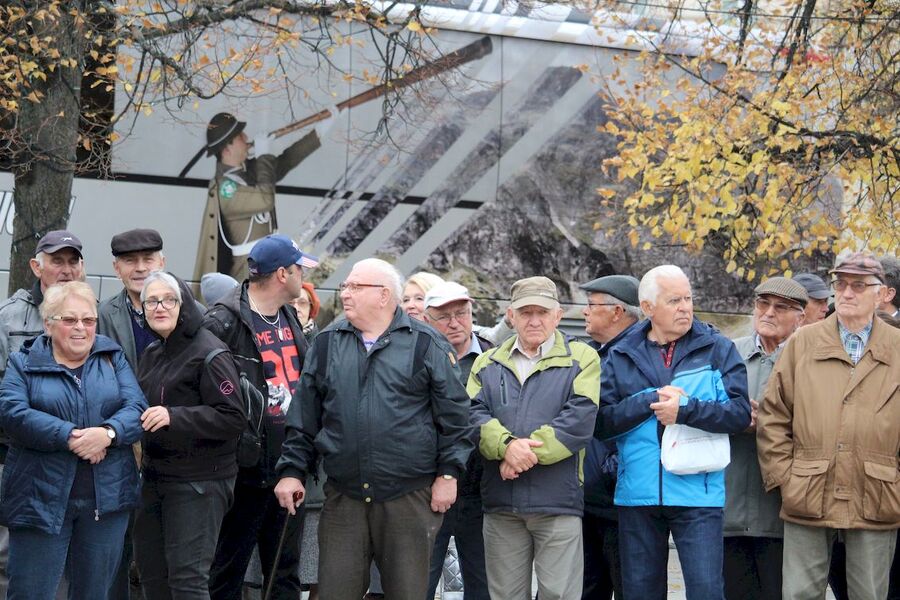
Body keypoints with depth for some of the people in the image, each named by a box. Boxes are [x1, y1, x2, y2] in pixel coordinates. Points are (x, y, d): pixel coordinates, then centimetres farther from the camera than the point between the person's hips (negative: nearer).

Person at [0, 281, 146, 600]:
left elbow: (137, 407, 0)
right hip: (41, 499, -2)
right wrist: (69, 437, -22)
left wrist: (108, 433, -22)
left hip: (107, 498, 3)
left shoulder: (113, 358, 12)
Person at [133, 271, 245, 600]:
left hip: (198, 482, -9)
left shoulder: (209, 354, -12)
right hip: (155, 474, 9)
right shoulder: (152, 354, 15)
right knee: (151, 573, 12)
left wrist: (174, 416, -26)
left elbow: (233, 417, -19)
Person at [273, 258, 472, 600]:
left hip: (410, 499, -3)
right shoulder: (326, 344, 10)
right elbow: (304, 416, 12)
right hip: (342, 498, 3)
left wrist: (448, 473, -4)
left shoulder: (426, 344, 0)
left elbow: (453, 414, 0)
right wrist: (292, 471, 6)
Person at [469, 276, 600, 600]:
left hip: (558, 500, -3)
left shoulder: (581, 358, 6)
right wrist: (507, 445, -17)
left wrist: (528, 452, -15)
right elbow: (473, 413, 2)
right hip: (500, 502, 3)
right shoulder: (487, 363, 16)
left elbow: (579, 418, -8)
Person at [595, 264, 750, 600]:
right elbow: (601, 422, 0)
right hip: (637, 494, 3)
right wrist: (651, 401, -11)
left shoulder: (718, 350, 4)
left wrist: (684, 410, -16)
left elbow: (740, 412, -7)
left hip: (698, 494, -2)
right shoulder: (621, 358, 9)